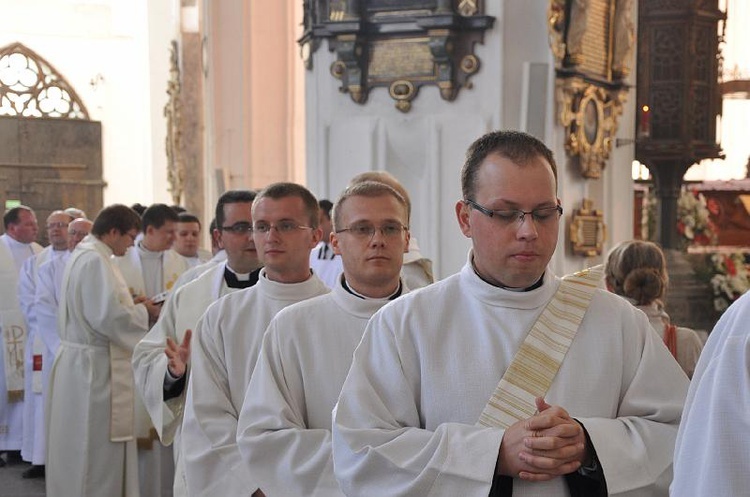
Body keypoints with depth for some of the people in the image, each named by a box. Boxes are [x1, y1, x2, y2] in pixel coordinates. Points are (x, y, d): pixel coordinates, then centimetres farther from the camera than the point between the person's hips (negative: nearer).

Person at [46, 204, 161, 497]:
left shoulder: (84, 255, 14)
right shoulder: (95, 261, -18)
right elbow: (107, 316, -24)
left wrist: (132, 305, 8)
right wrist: (144, 311, -9)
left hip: (81, 360, 10)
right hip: (94, 366, -10)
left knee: (83, 449, 17)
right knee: (98, 452, -1)